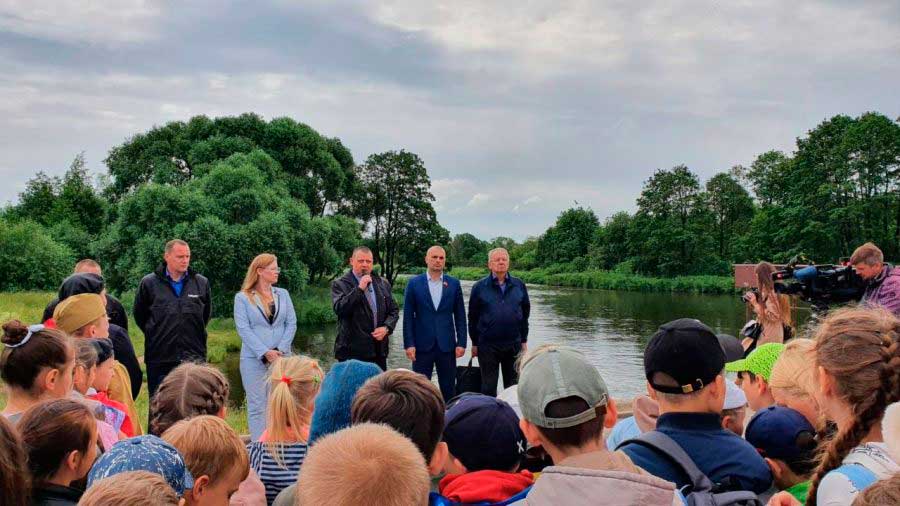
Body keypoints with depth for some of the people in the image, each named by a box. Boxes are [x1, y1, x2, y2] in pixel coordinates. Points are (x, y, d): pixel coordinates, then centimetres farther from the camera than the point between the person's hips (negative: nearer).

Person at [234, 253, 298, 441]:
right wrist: (265, 353, -15)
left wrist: (281, 350, -8)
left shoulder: (283, 294, 12)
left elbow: (291, 323, 6)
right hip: (254, 360, -3)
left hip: (281, 358, 3)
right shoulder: (242, 297, 1)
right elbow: (243, 329, -7)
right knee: (257, 406, 0)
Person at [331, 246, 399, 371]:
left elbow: (394, 310, 14)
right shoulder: (340, 284, -1)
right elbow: (339, 309, -15)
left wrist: (386, 328, -4)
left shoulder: (383, 284, 13)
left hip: (379, 351, 4)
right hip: (352, 352, -4)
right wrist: (359, 288, -17)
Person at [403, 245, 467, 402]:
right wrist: (409, 344, -6)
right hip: (422, 344, -1)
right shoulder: (414, 283, 1)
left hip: (447, 345, 1)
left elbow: (460, 316, 6)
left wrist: (461, 343, 0)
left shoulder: (454, 283, 5)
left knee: (449, 389, 7)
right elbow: (408, 316, 0)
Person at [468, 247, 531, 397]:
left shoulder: (519, 285, 5)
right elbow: (473, 317, 3)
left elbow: (525, 313, 10)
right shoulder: (479, 287, -1)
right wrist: (474, 344, 3)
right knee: (489, 387, 6)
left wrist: (524, 341, 8)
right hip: (487, 345, -2)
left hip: (514, 345, 2)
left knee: (514, 386, 11)